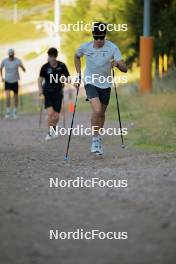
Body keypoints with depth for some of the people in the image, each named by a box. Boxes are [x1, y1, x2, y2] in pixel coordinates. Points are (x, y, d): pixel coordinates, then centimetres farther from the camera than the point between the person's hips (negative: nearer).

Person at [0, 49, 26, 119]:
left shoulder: (18, 61, -11)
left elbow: (24, 70, -16)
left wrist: (21, 66, -37)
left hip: (15, 81, 0)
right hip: (7, 81, 0)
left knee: (16, 97, 10)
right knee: (7, 97, -15)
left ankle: (15, 112, 27)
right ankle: (8, 112, -4)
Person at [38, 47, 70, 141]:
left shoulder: (62, 66, -3)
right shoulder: (45, 67, -5)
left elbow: (68, 78, 6)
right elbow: (40, 79, 2)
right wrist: (40, 90, -13)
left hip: (58, 92, 1)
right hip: (48, 92, -1)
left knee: (56, 116, 2)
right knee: (50, 113, -18)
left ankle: (53, 129, 32)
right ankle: (50, 133, -3)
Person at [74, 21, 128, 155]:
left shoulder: (112, 48, -16)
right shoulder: (85, 47, -11)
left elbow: (124, 69, -19)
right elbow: (77, 56, 13)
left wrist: (117, 64, -42)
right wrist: (79, 75, 7)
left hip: (105, 84, 2)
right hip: (90, 82, -2)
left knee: (102, 113, 13)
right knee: (97, 110, -22)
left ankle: (98, 139, 36)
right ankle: (95, 139, -6)